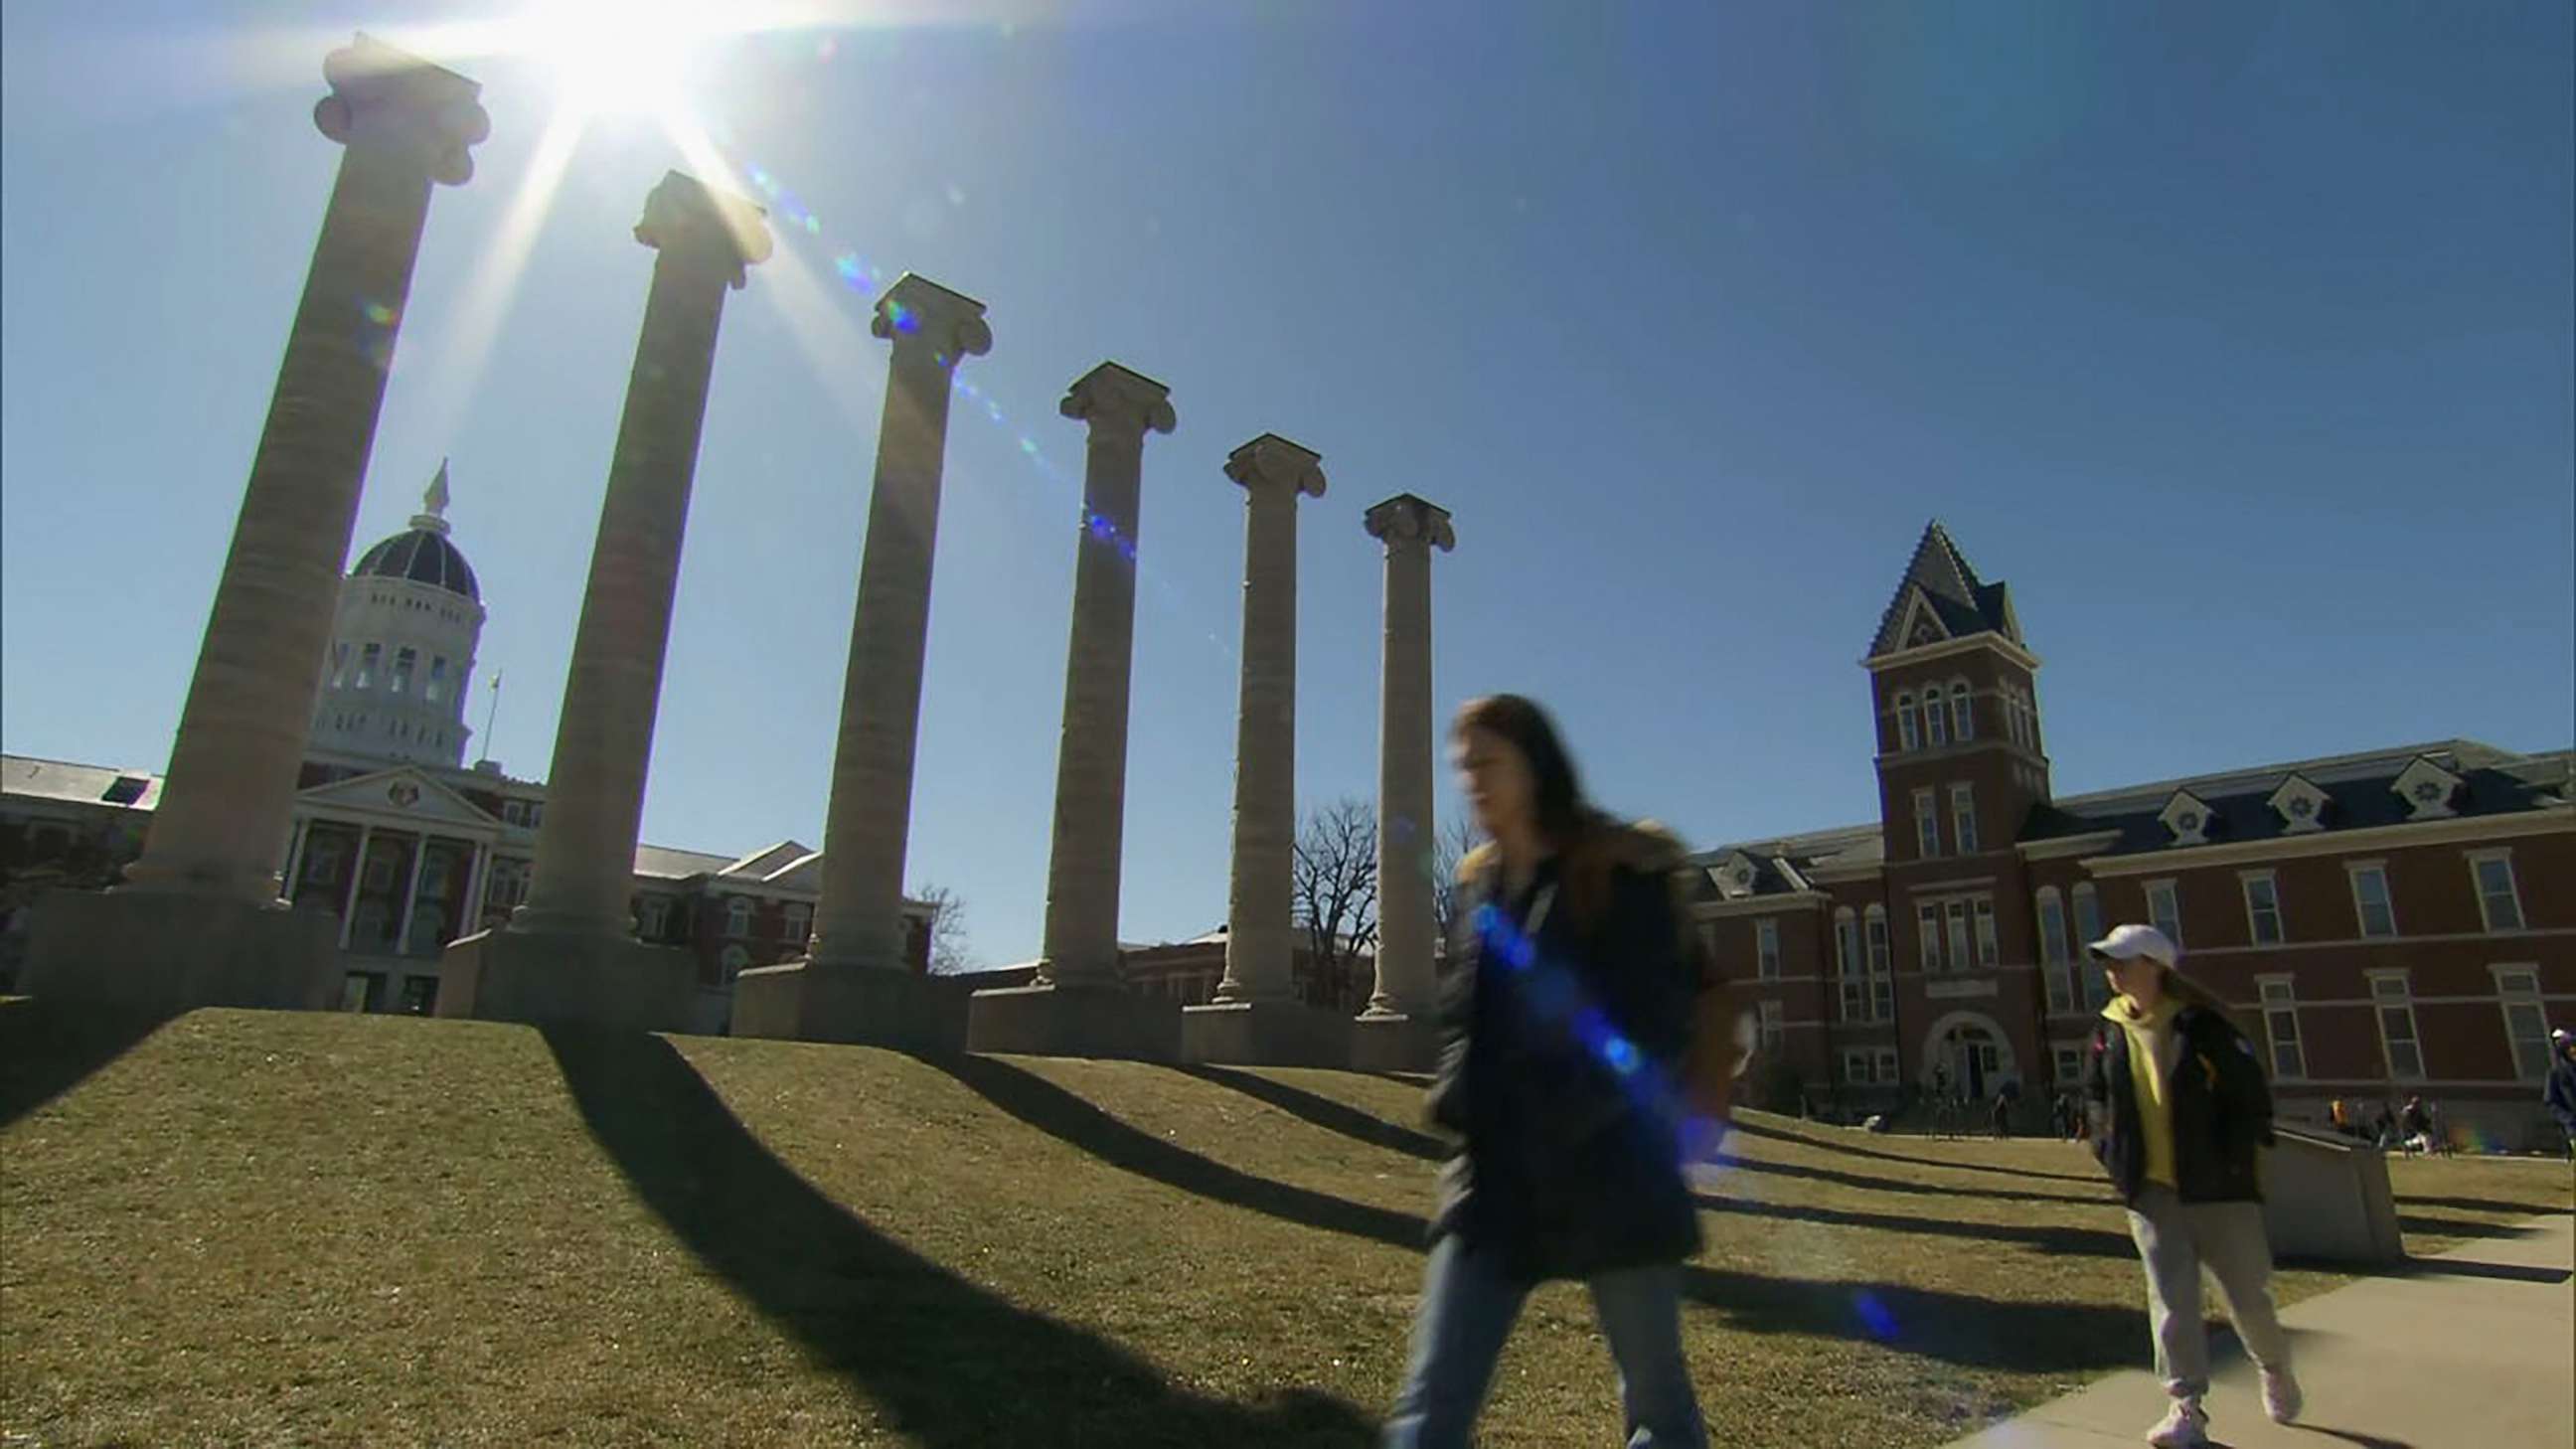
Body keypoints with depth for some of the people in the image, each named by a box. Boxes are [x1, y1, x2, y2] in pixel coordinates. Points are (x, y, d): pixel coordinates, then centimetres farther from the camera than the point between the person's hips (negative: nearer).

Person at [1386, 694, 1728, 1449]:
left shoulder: (1622, 874, -8)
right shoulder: (1479, 884, 10)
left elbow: (1658, 1023, -11)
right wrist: (1459, 1100, 5)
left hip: (1610, 1177, -5)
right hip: (1495, 1177, 5)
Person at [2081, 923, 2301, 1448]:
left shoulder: (2201, 1024, -12)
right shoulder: (2110, 1031, 2)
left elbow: (2252, 1093, -8)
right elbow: (2095, 1097, 15)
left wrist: (2235, 1158, -11)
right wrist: (2111, 1153, 6)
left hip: (2217, 1188, -3)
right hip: (2151, 1190, 3)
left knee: (2247, 1293, 11)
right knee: (2170, 1297, -2)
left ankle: (2275, 1371, 41)